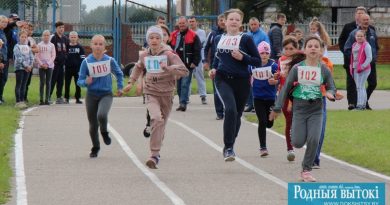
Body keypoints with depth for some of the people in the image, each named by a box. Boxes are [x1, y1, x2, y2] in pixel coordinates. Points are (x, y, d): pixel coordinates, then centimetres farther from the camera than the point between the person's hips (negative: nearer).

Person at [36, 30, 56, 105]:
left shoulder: (52, 45, 7)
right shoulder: (39, 45, 4)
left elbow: (53, 56, 4)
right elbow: (36, 56, 2)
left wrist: (48, 64, -8)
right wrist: (41, 64, -9)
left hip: (49, 66, 1)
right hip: (41, 66, -1)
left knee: (48, 83, 0)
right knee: (42, 83, -4)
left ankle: (47, 99, 1)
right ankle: (41, 99, -3)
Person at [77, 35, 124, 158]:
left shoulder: (110, 60, -4)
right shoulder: (86, 62, -7)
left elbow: (119, 74, 15)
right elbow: (80, 81, -3)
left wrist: (120, 87, 11)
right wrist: (86, 82, -23)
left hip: (106, 94, -1)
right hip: (91, 95, 1)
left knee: (101, 115, -29)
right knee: (93, 125, 7)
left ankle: (104, 132, 5)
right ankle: (95, 148, 30)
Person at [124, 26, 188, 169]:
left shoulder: (169, 54, -7)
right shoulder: (145, 55, 4)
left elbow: (184, 71, -15)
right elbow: (138, 68, 28)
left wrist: (168, 68, -28)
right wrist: (131, 82, 23)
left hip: (166, 93, 0)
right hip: (151, 93, 0)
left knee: (161, 124, 9)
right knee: (156, 119, -23)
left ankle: (155, 154, 29)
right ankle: (155, 155, -25)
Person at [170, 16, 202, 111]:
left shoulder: (193, 36, -3)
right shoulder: (173, 35, 10)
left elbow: (198, 50, -4)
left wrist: (195, 62, -10)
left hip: (188, 65, -5)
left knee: (185, 84, -12)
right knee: (179, 85, 9)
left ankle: (183, 103, -16)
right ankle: (182, 103, 17)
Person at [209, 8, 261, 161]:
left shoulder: (246, 39, -3)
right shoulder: (218, 39, 7)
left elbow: (258, 62, -1)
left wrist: (242, 57, -16)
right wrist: (214, 68, 7)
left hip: (241, 81, 0)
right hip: (223, 79, 0)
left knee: (237, 114, 11)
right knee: (230, 109, -23)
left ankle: (229, 147, 34)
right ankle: (228, 148, -19)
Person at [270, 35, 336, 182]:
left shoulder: (324, 70, -1)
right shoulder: (297, 68, -3)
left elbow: (332, 88, 7)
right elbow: (286, 88, 1)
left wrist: (330, 93, -19)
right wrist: (277, 108, 1)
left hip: (316, 110, 1)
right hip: (299, 109, 0)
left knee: (314, 140, -13)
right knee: (298, 143, -5)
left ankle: (306, 170, 3)